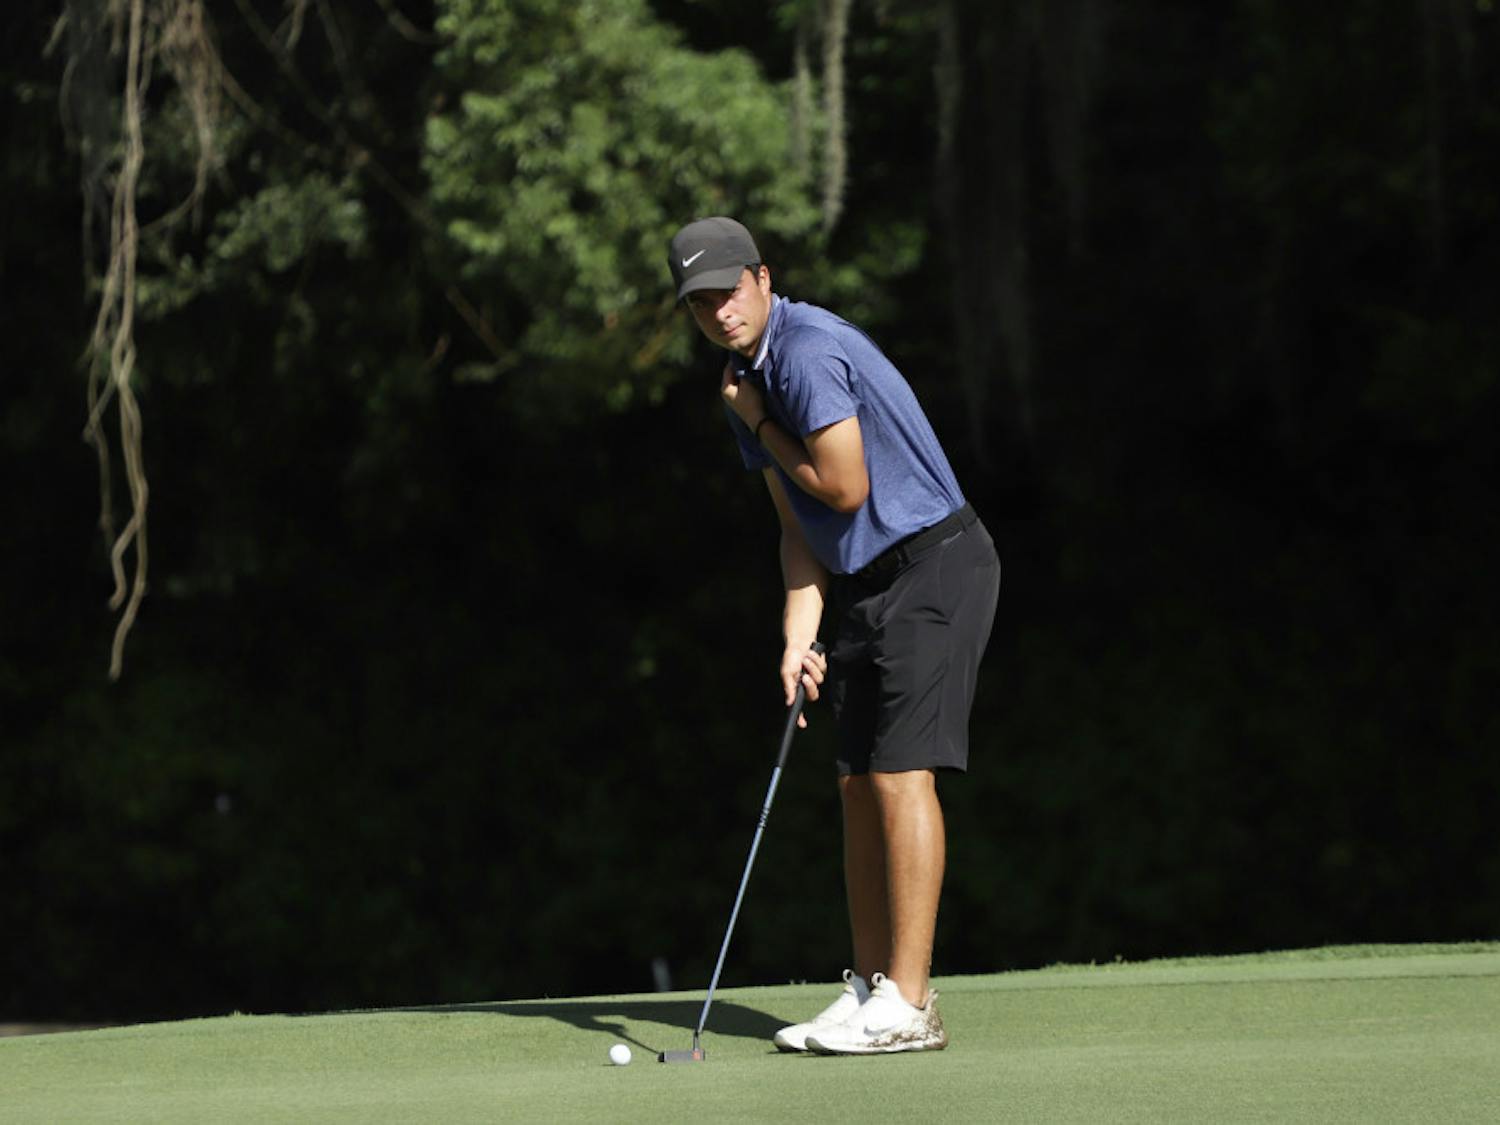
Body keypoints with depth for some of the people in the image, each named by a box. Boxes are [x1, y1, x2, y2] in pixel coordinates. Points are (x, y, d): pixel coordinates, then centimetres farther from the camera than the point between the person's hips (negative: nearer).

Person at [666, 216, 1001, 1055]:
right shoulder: (747, 382, 11)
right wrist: (799, 639, -1)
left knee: (902, 772, -14)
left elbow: (845, 487, -19)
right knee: (860, 783, 7)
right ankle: (871, 987, 11)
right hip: (864, 584, 10)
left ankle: (908, 1005, -16)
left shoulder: (809, 350, -18)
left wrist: (758, 426, -6)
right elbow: (800, 528, 11)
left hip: (933, 568, -10)